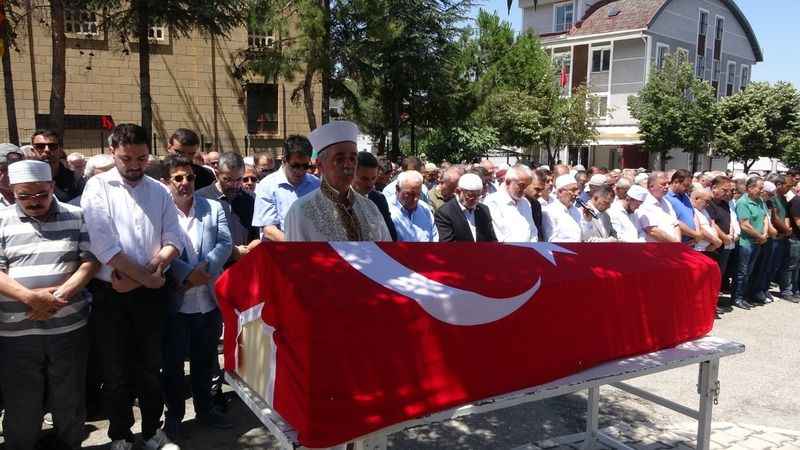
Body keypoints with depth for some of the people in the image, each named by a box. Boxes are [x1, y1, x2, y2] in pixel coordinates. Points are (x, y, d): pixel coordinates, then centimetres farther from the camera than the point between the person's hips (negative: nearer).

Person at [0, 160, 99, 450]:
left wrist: (58, 296, -15)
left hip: (69, 328, 0)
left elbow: (91, 261, -2)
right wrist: (30, 298, -18)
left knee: (70, 402, 12)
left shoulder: (77, 217, 3)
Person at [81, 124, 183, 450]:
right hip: (111, 292, -2)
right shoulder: (98, 187, -4)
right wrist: (145, 276, -12)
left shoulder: (160, 191, 6)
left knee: (151, 367, 13)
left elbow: (174, 240, -1)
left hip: (151, 292, 3)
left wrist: (140, 276, -13)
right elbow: (104, 244, -14)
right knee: (116, 370, 9)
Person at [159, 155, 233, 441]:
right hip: (174, 301, -3)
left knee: (205, 360, 18)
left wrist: (204, 268, -18)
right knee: (173, 362, 11)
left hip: (209, 299, 3)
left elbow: (225, 243, -4)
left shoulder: (214, 208, 5)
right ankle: (174, 414, 29)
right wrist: (187, 273, -22)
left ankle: (204, 409, 35)